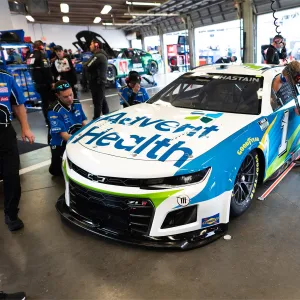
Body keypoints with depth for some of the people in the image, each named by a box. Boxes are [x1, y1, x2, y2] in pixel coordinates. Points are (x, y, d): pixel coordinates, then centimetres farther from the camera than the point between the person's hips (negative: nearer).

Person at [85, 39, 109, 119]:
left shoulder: (98, 56, -19)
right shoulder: (101, 55, 15)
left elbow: (87, 66, -20)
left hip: (97, 82, -11)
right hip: (100, 81, 11)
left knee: (97, 103, -5)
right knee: (102, 101, 17)